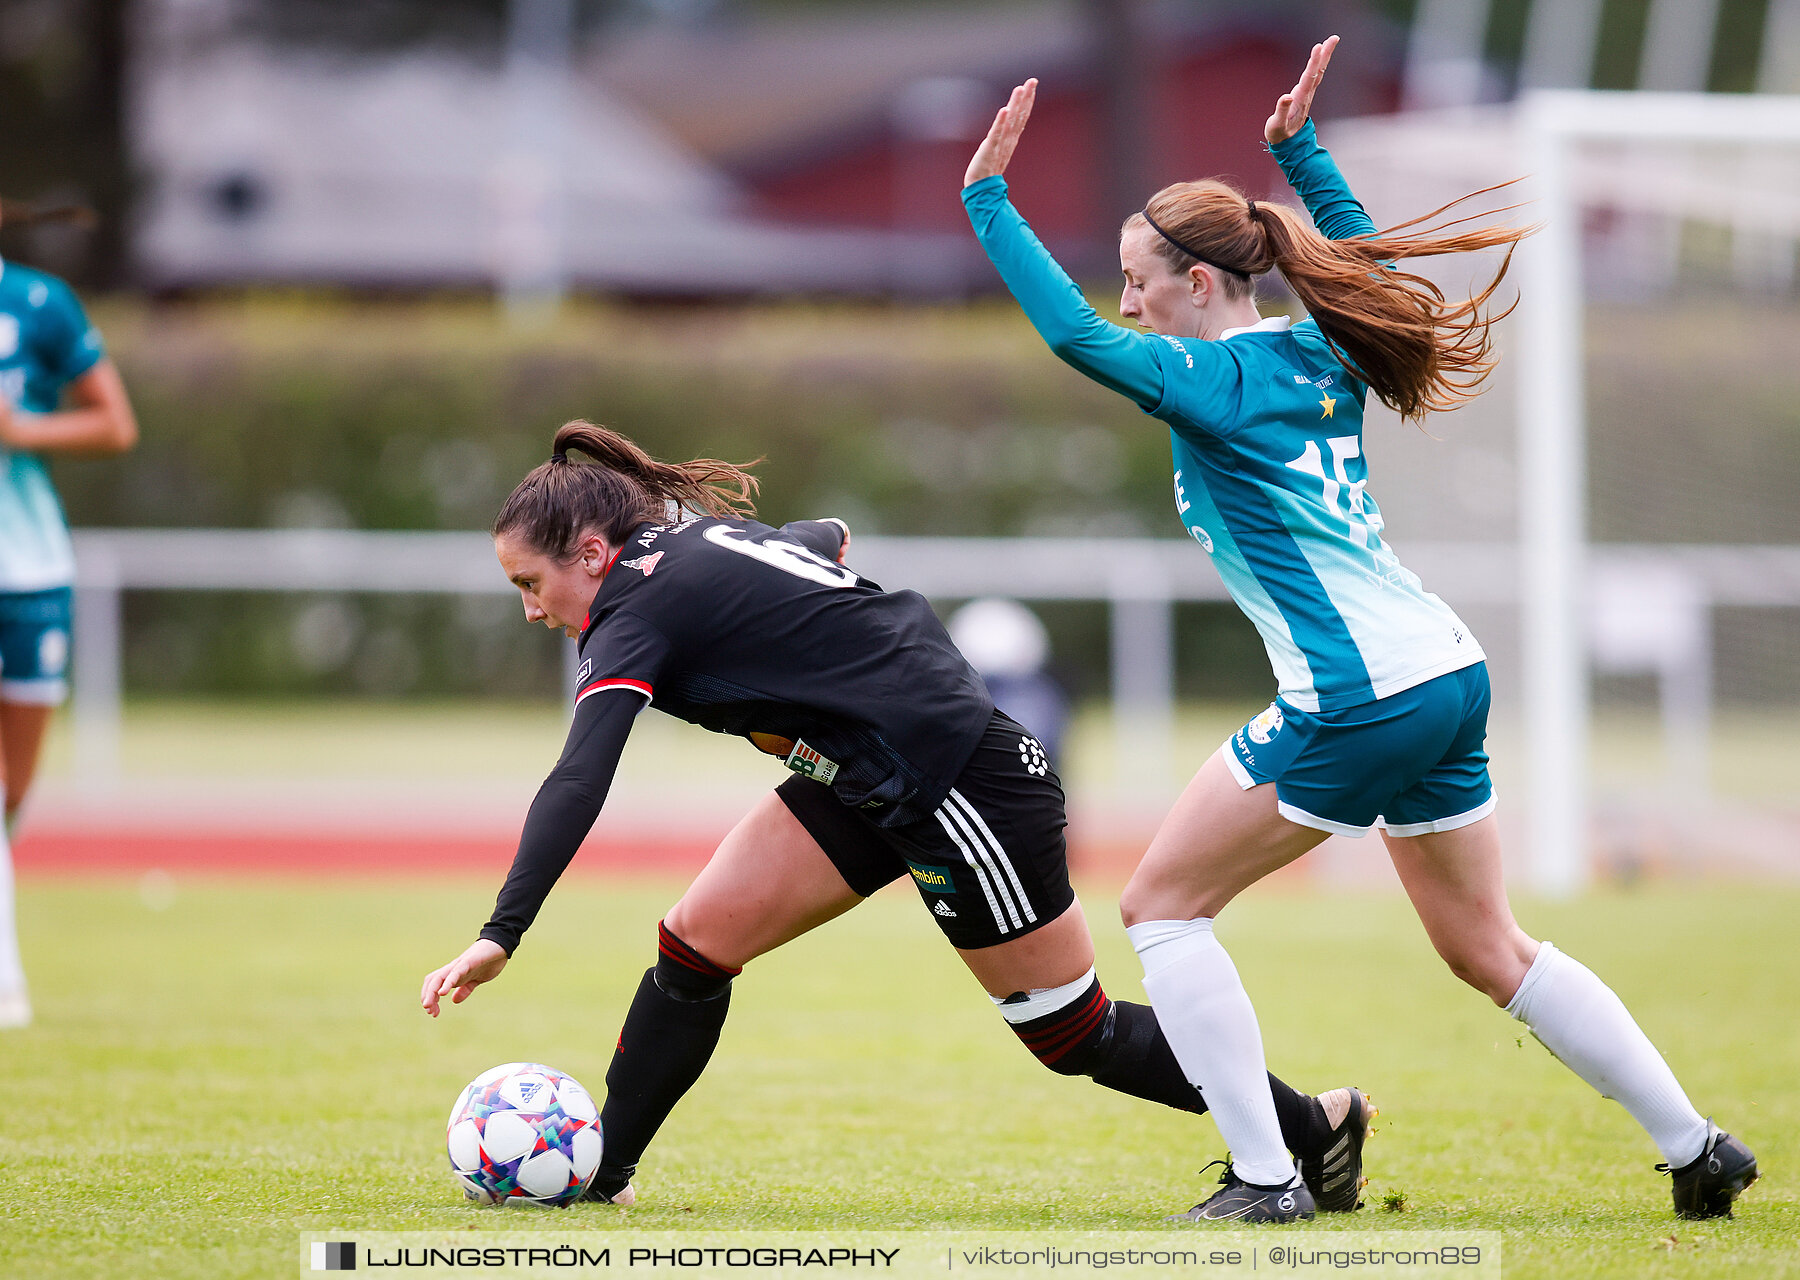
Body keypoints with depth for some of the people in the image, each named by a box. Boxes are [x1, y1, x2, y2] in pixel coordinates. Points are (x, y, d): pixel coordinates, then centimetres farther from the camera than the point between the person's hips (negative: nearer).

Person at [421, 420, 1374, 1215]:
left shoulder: (636, 608, -19)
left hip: (962, 783, -10)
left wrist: (501, 936, -35)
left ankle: (1314, 1128, 17)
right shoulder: (701, 534, 7)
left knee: (1074, 1037, 3)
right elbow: (824, 536, 27)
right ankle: (596, 1170, 7)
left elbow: (575, 787, -30)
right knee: (696, 943, 1)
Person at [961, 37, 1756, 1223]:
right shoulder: (1321, 354, 12)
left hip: (1355, 702, -9)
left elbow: (1073, 333, -20)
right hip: (1449, 676, 9)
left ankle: (1264, 1174, -3)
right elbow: (1370, 259, 33)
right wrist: (1302, 146, 35)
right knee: (1488, 948, 19)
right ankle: (1699, 1148, 17)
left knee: (1163, 903, 3)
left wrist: (989, 197, -13)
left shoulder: (1216, 380, -10)